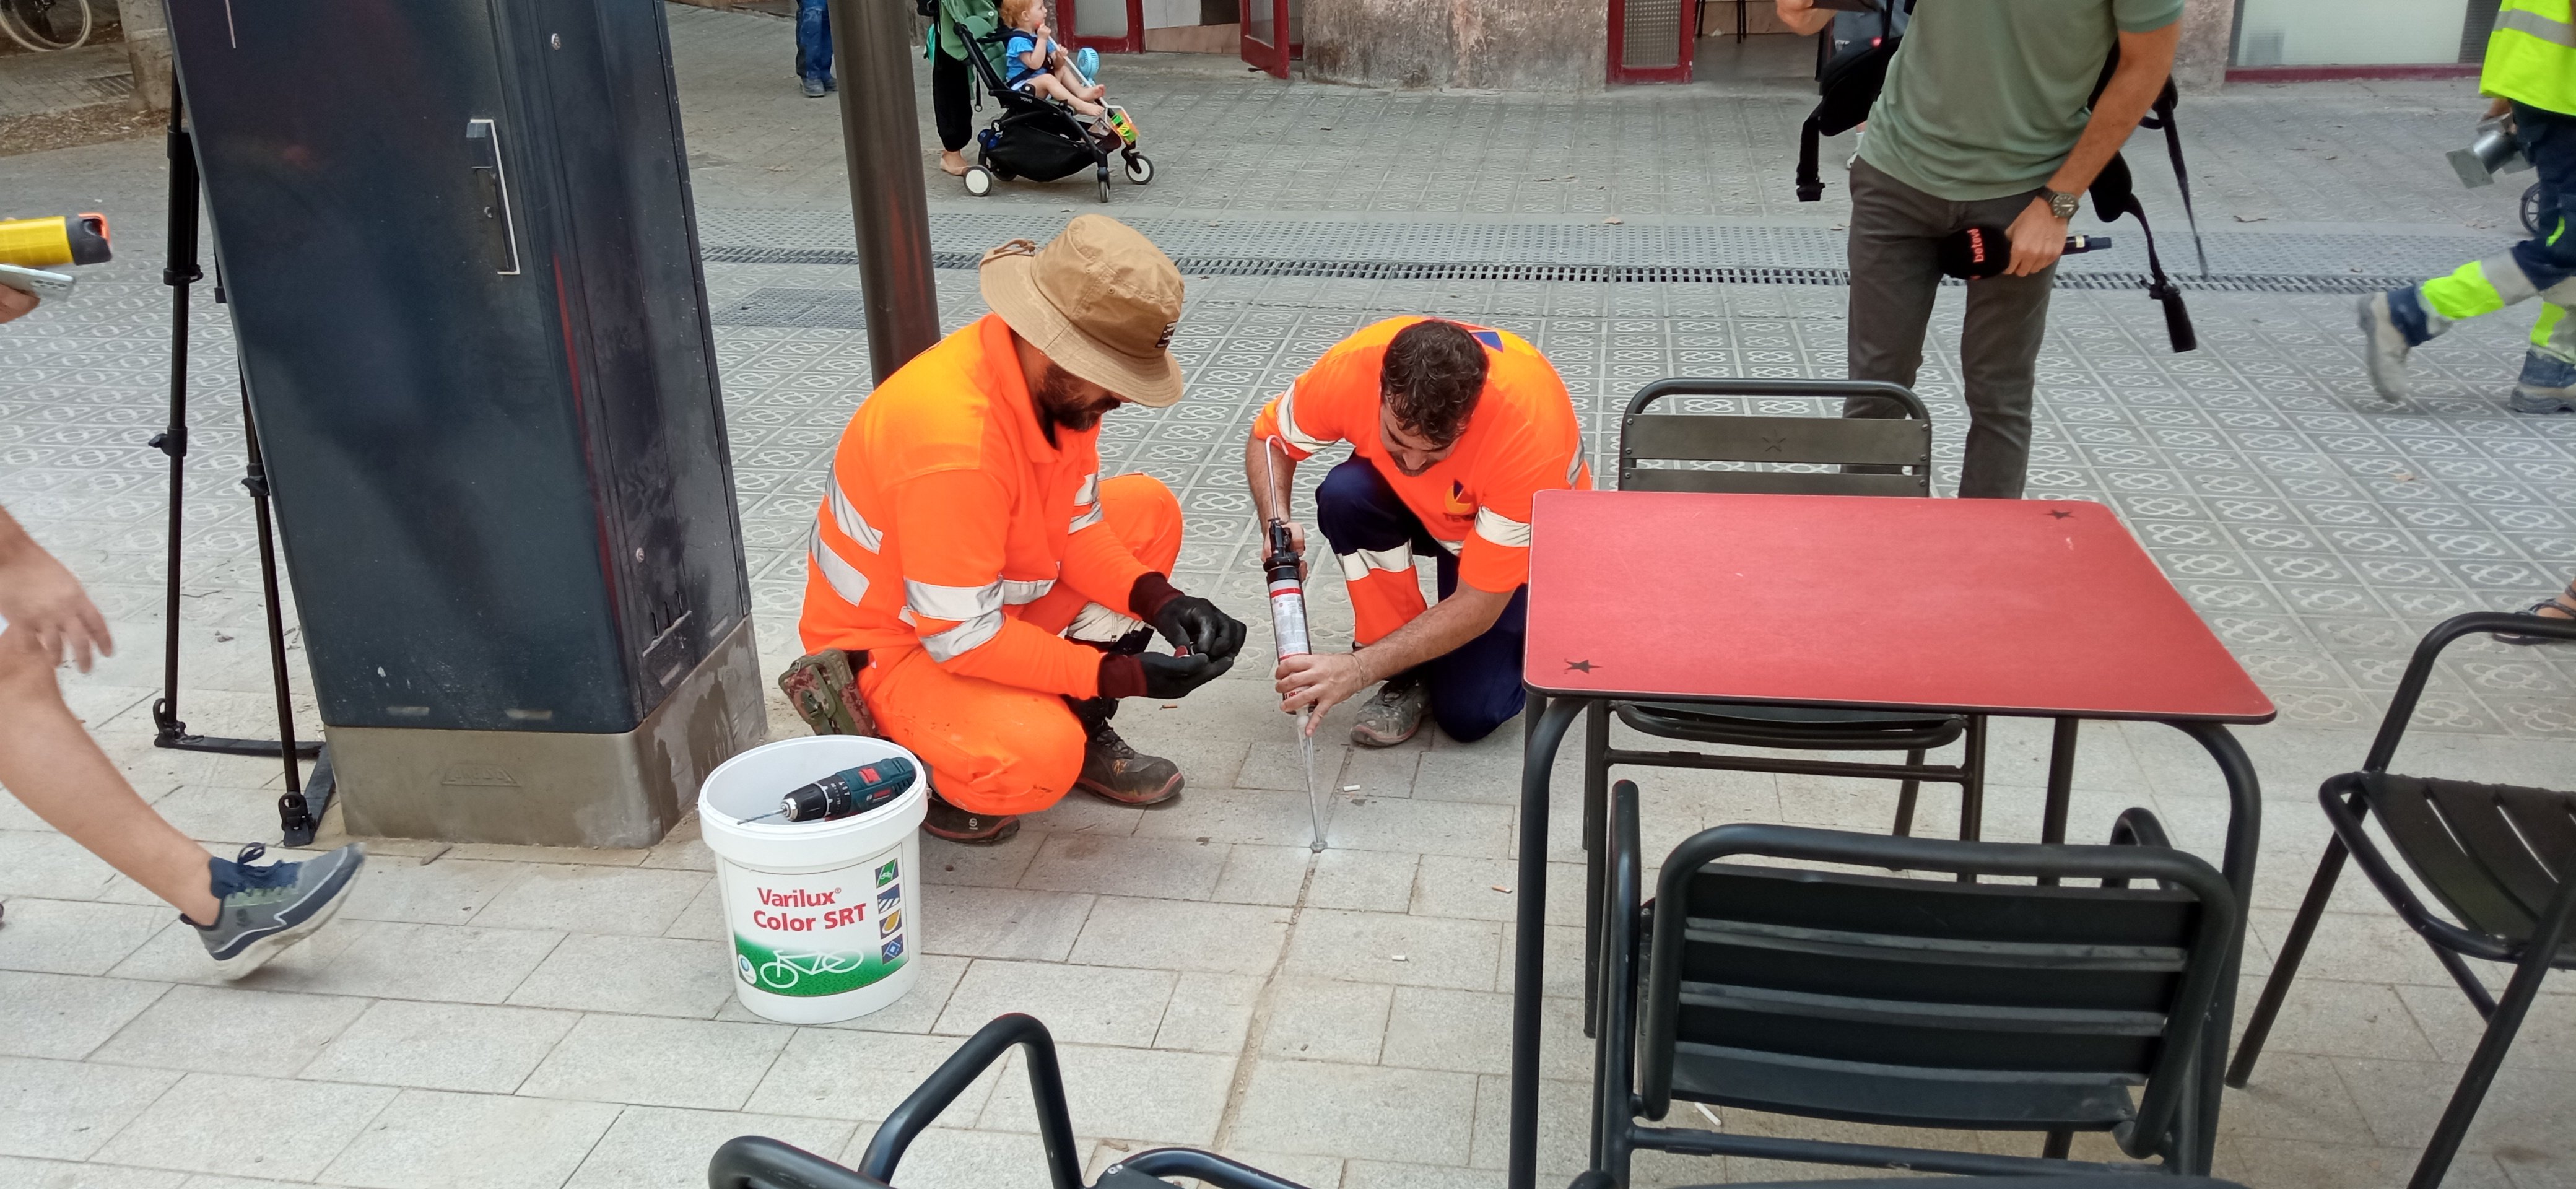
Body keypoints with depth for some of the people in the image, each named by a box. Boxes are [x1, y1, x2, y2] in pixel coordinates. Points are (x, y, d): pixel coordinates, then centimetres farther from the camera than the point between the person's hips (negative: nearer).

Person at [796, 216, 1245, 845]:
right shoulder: (953, 434, -36)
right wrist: (1122, 676, -28)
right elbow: (961, 635, -31)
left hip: (988, 593, 9)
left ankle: (1084, 731, 8)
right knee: (1037, 759, -33)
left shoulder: (1059, 378, -11)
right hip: (892, 645, -9)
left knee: (1150, 510, 2)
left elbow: (1074, 525, 1)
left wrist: (1160, 602, -16)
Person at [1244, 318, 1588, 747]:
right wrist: (1277, 525, -30)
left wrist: (1359, 669, -39)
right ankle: (1408, 675, -10)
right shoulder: (1352, 366, -32)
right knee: (1343, 495, -32)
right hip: (1413, 504, 4)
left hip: (1524, 533, -3)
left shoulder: (1530, 427, -40)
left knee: (1470, 715, -18)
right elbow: (1269, 438, -10)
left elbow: (1477, 607, -33)